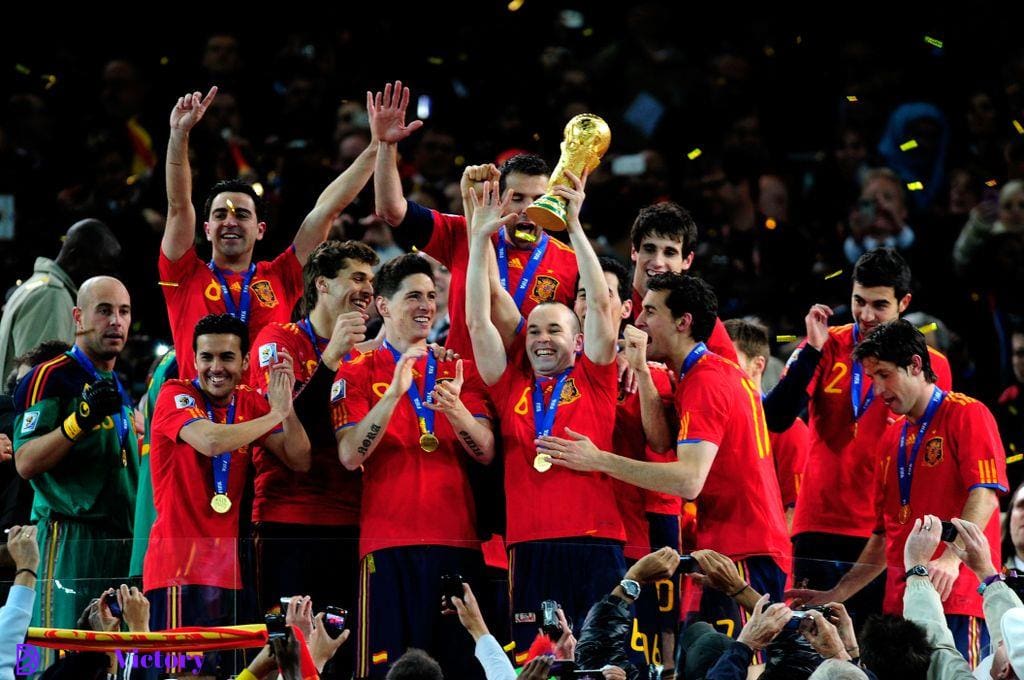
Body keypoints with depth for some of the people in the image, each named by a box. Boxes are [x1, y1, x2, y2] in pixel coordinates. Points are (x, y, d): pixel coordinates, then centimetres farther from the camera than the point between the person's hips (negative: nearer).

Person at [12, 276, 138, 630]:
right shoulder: (51, 377, -4)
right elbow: (26, 462, -14)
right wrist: (80, 419, -23)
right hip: (71, 535, -8)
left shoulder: (118, 389, 22)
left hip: (122, 541, 8)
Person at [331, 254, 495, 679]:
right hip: (390, 545, -3)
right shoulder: (358, 373, 5)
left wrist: (455, 409, -15)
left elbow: (486, 453, 4)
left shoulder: (459, 371, 15)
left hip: (458, 541, 3)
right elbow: (349, 456, -8)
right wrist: (394, 393, -19)